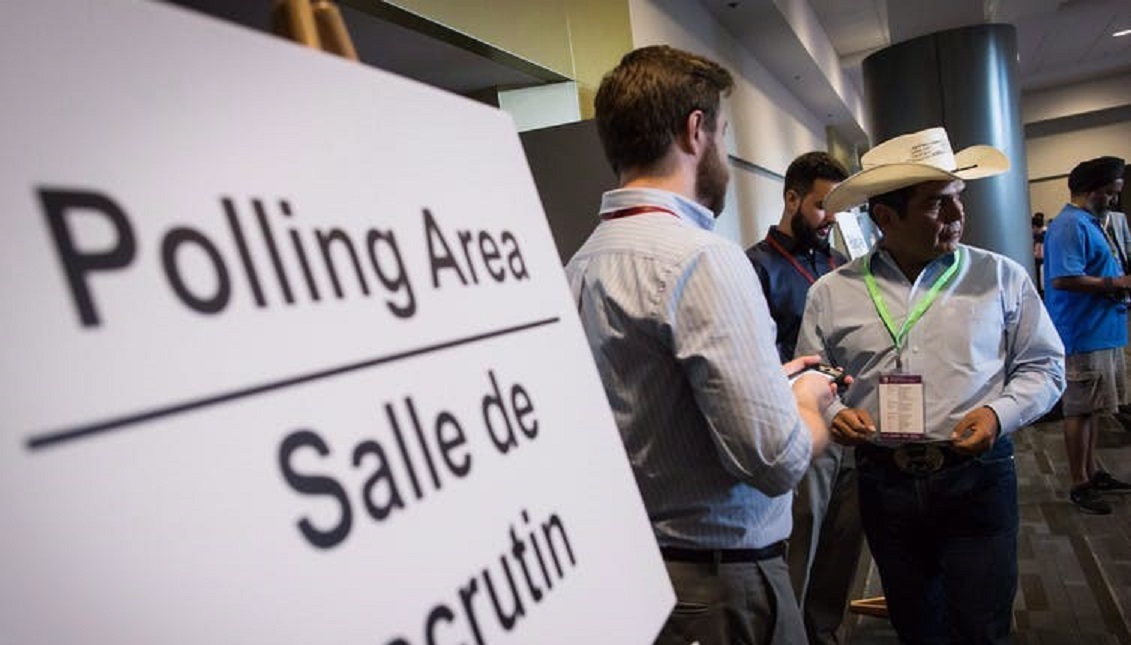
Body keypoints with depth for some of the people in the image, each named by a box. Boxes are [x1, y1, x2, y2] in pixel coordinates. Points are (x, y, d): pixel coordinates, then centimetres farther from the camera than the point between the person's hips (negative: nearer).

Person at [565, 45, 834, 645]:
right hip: (721, 578, -8)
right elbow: (776, 458, -26)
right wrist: (808, 403, -5)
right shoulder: (701, 257, -23)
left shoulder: (581, 263, 2)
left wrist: (773, 382, 17)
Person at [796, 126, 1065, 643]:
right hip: (883, 482, 1)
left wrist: (1001, 413, -13)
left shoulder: (1003, 278, 1)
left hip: (977, 480, -1)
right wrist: (832, 412, -13)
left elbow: (1043, 366, 5)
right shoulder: (831, 293, 1)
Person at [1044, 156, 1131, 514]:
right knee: (1080, 410, -1)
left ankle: (1092, 472, 31)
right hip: (1083, 334, -10)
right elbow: (1063, 279, -27)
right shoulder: (1070, 225, -17)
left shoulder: (1090, 222, 16)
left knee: (1092, 408, 18)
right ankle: (1079, 485, 9)